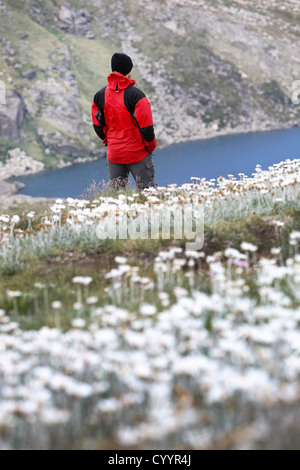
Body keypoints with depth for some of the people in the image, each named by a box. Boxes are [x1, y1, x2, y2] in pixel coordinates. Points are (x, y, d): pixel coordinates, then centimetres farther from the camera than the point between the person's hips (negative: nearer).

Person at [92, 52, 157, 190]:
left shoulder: (101, 95, 0)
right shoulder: (135, 94, -16)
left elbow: (97, 125, 7)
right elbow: (146, 126, -15)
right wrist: (151, 146, 1)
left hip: (113, 154, 4)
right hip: (138, 153, -4)